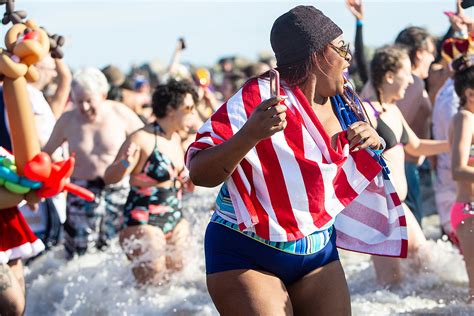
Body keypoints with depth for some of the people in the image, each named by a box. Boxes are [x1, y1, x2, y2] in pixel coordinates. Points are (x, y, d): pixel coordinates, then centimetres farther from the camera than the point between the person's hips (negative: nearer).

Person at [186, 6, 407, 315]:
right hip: (246, 255, -6)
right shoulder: (258, 99, -18)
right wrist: (249, 135, -42)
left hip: (319, 251, 6)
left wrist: (374, 140, -5)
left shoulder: (344, 104, 2)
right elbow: (200, 173, -25)